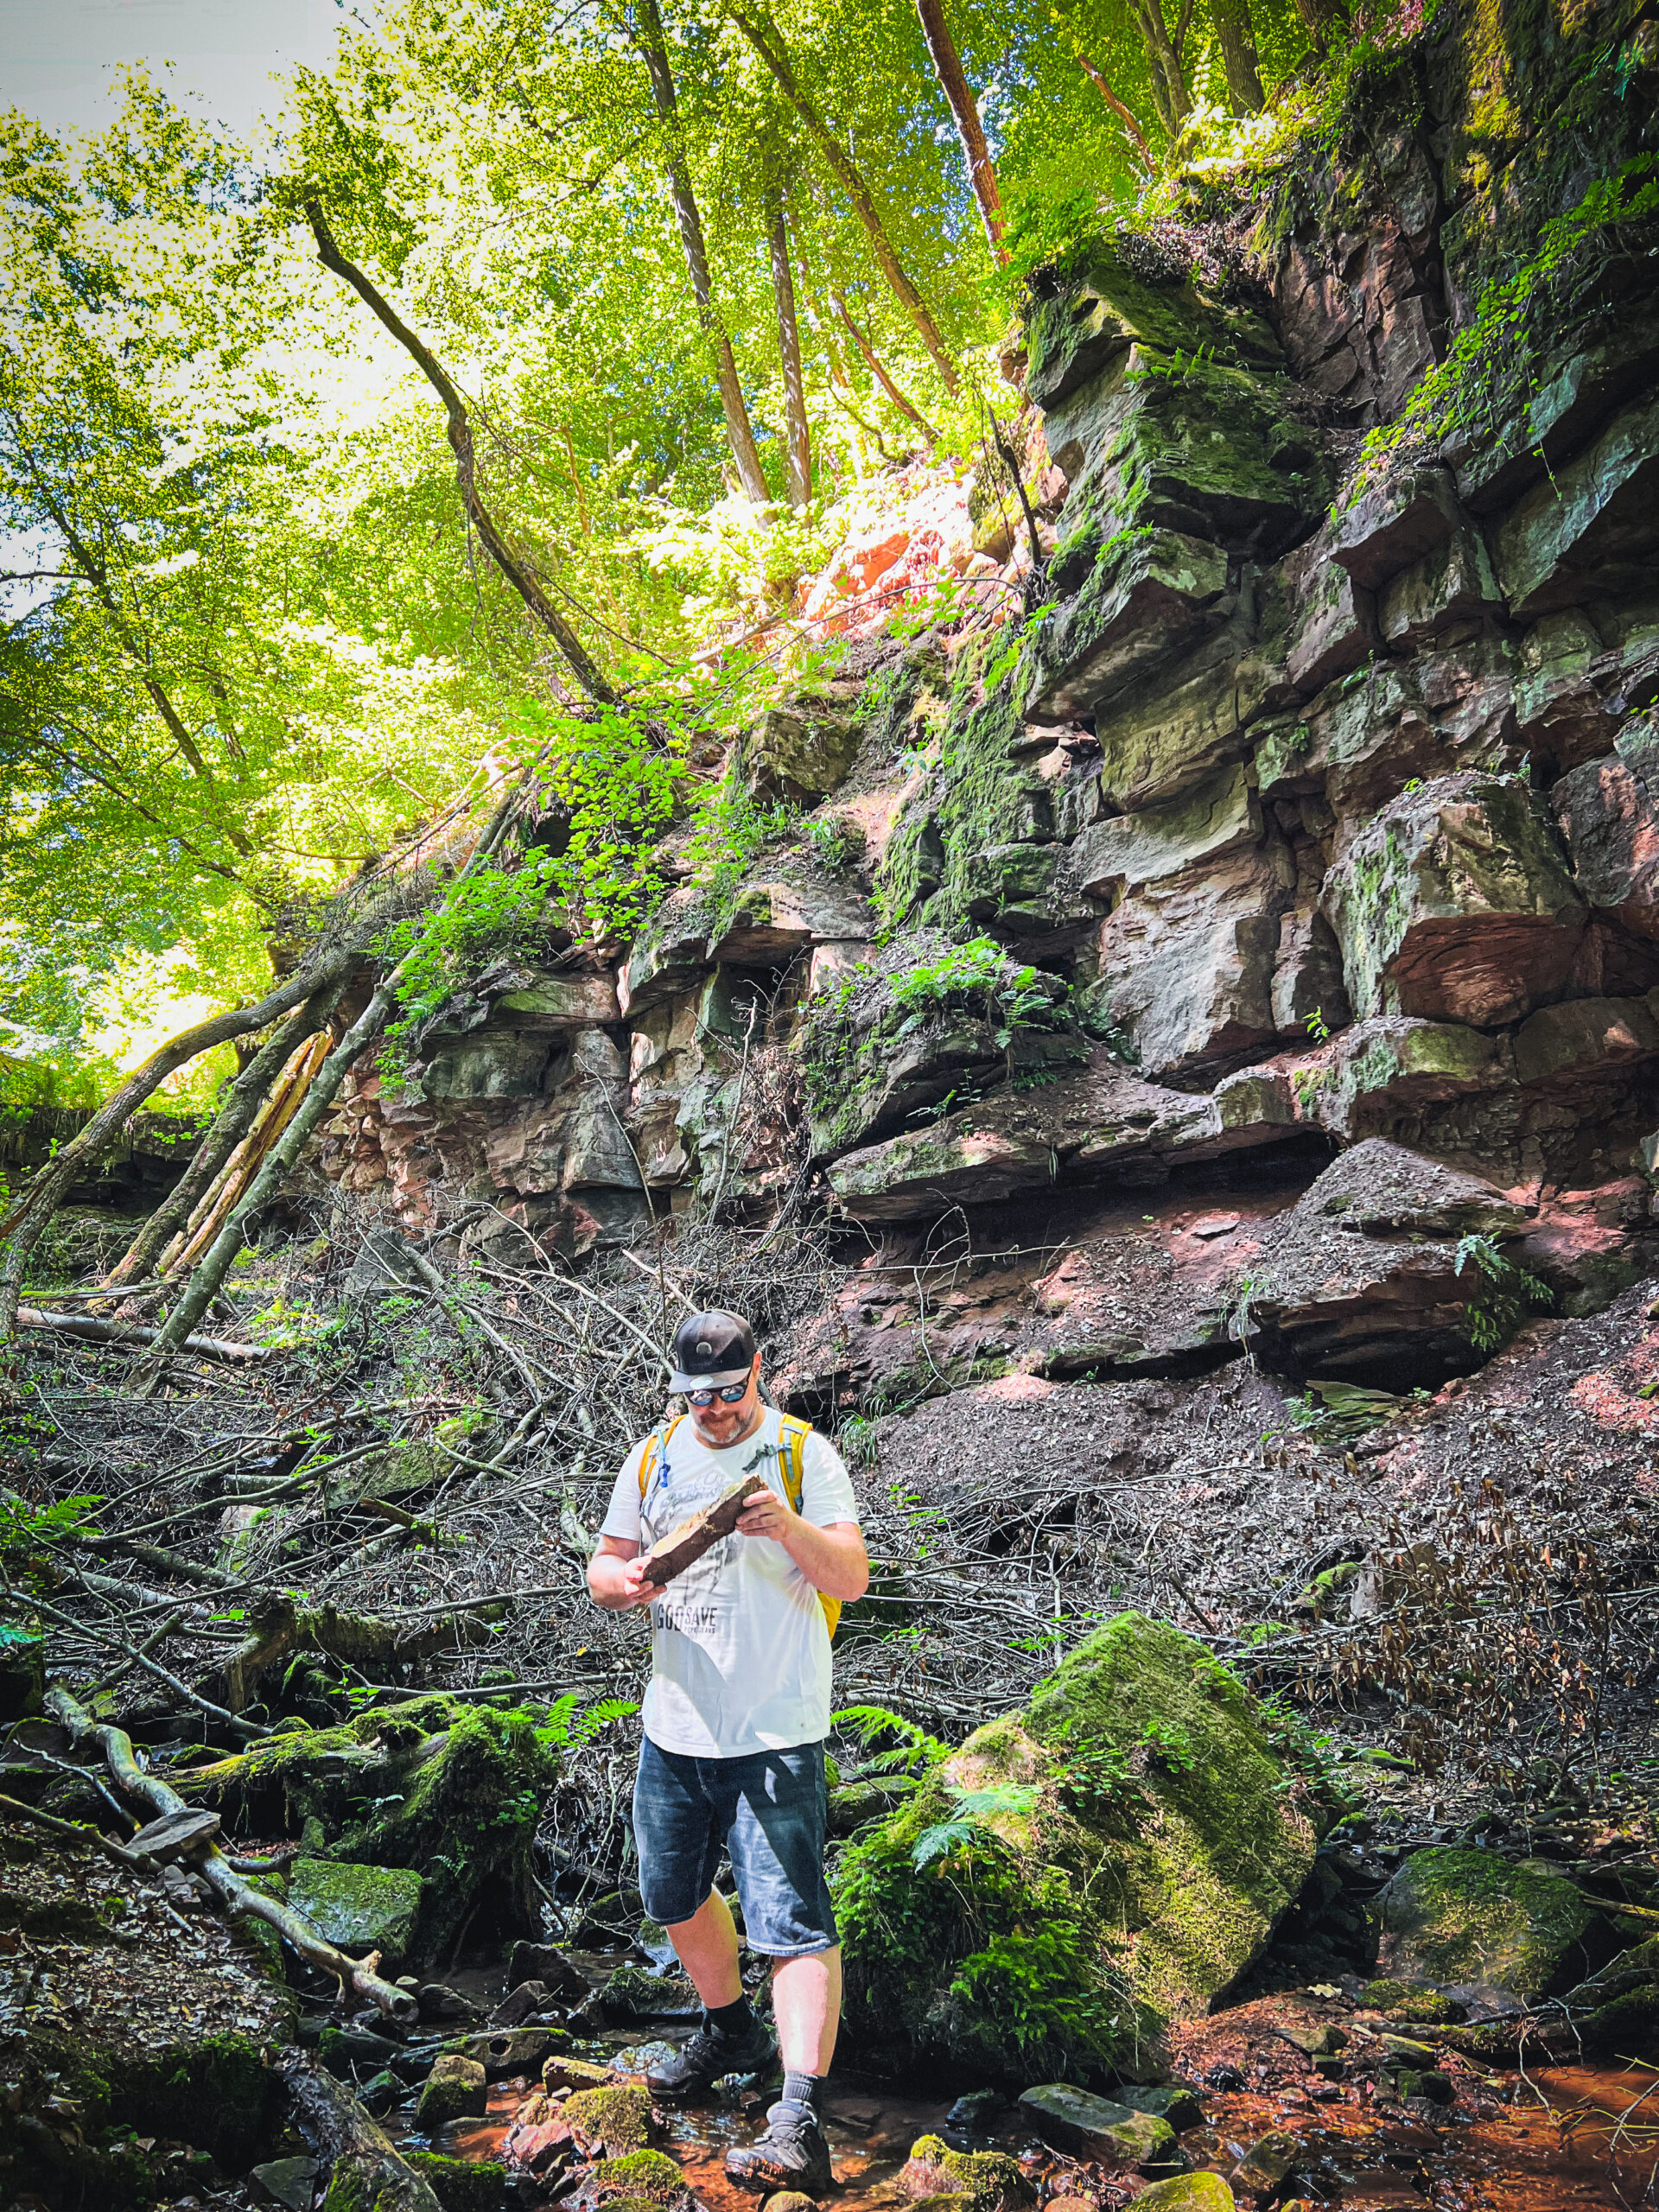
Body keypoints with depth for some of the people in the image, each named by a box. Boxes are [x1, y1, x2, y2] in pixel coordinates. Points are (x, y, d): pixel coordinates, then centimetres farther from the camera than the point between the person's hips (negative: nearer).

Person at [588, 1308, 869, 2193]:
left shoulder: (804, 1454, -8)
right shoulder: (654, 1457, 5)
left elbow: (852, 1580, -14)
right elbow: (604, 1565, 10)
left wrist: (789, 1527, -33)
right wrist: (624, 1580, -14)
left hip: (775, 1734, -6)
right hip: (674, 1725, 6)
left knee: (791, 1921, -10)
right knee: (673, 1894, 22)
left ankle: (800, 2122, -6)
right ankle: (730, 2030, 45)